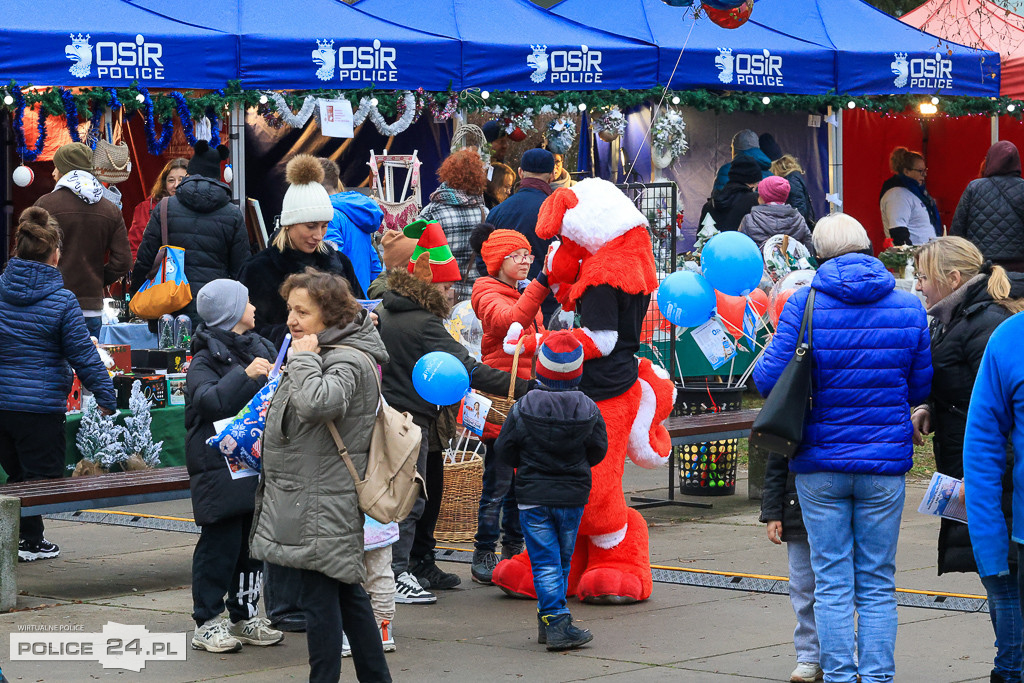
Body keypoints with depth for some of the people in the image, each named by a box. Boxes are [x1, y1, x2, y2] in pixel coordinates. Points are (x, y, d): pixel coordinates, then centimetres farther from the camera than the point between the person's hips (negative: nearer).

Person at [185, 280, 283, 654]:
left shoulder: (260, 348, 15)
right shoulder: (206, 359, -8)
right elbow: (209, 401, -25)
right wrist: (245, 375, -31)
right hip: (221, 465, -7)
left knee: (254, 539, 11)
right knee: (221, 542, -6)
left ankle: (245, 616, 22)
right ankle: (207, 624, 0)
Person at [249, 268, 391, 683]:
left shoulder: (348, 361, -16)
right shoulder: (324, 352, 16)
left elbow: (316, 403, -36)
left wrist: (303, 358, -23)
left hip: (322, 505, -11)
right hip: (317, 499, 11)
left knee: (320, 600, -7)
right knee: (347, 594, 15)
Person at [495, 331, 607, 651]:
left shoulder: (523, 408, -9)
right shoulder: (588, 410, -5)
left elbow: (504, 449, -2)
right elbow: (598, 451, 4)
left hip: (532, 495, -2)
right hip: (573, 494, 2)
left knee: (545, 561, -1)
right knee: (563, 559, 14)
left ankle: (553, 620, -11)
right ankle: (555, 621, 18)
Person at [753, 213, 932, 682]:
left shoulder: (803, 305, -7)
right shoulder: (909, 308, 0)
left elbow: (769, 380, -9)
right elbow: (921, 387, 6)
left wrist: (762, 359, 14)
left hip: (820, 462, -1)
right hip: (884, 465, 1)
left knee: (832, 582, 6)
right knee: (877, 584, 8)